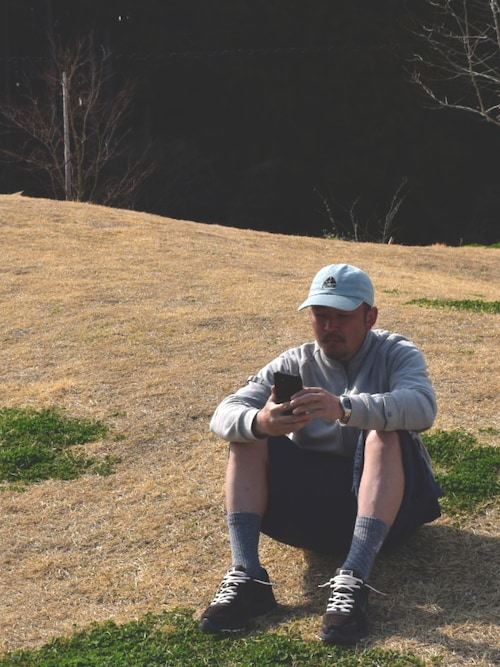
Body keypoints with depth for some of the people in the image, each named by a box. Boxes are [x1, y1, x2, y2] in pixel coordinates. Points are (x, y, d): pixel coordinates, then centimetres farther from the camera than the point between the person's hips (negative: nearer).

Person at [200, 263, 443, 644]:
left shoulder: (396, 354, -1)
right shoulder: (294, 365, 5)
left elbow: (423, 407, -25)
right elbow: (224, 416, -8)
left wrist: (343, 408, -42)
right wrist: (259, 423, -33)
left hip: (390, 502, -3)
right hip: (310, 499, 3)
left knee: (385, 432, -30)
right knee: (248, 437, -15)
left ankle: (353, 582, -42)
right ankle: (246, 578, -29)